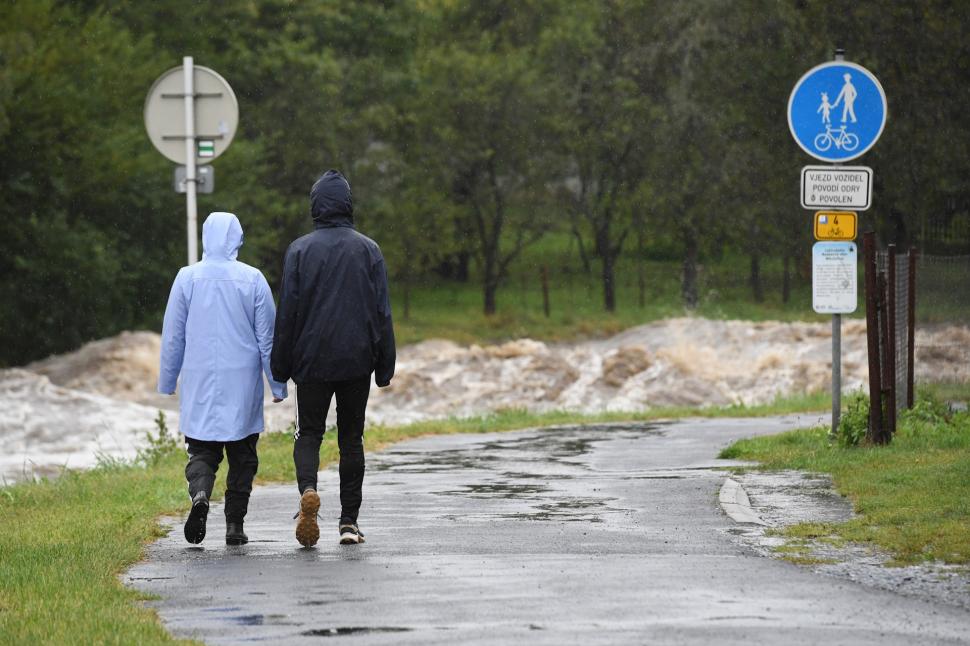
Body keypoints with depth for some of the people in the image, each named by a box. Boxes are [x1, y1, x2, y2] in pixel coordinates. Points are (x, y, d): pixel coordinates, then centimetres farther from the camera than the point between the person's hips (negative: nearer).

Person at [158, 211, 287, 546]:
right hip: (242, 384, 0)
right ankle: (234, 525, 8)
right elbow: (268, 337, 0)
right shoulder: (252, 279, -4)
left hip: (199, 384, 0)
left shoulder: (187, 278, -2)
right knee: (242, 456, 10)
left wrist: (167, 383, 12)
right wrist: (278, 384, 6)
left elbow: (172, 337, 3)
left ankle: (200, 493, -23)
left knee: (201, 451, 7)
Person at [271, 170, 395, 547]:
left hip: (312, 360, -1)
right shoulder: (369, 250, 1)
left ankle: (308, 489, -21)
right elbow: (382, 312, 1)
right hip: (357, 361, 1)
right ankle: (349, 521, 7)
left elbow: (287, 312, -3)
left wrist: (281, 368, 3)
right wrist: (385, 367, 6)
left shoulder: (300, 250, -3)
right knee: (351, 438, 10)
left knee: (309, 433, 8)